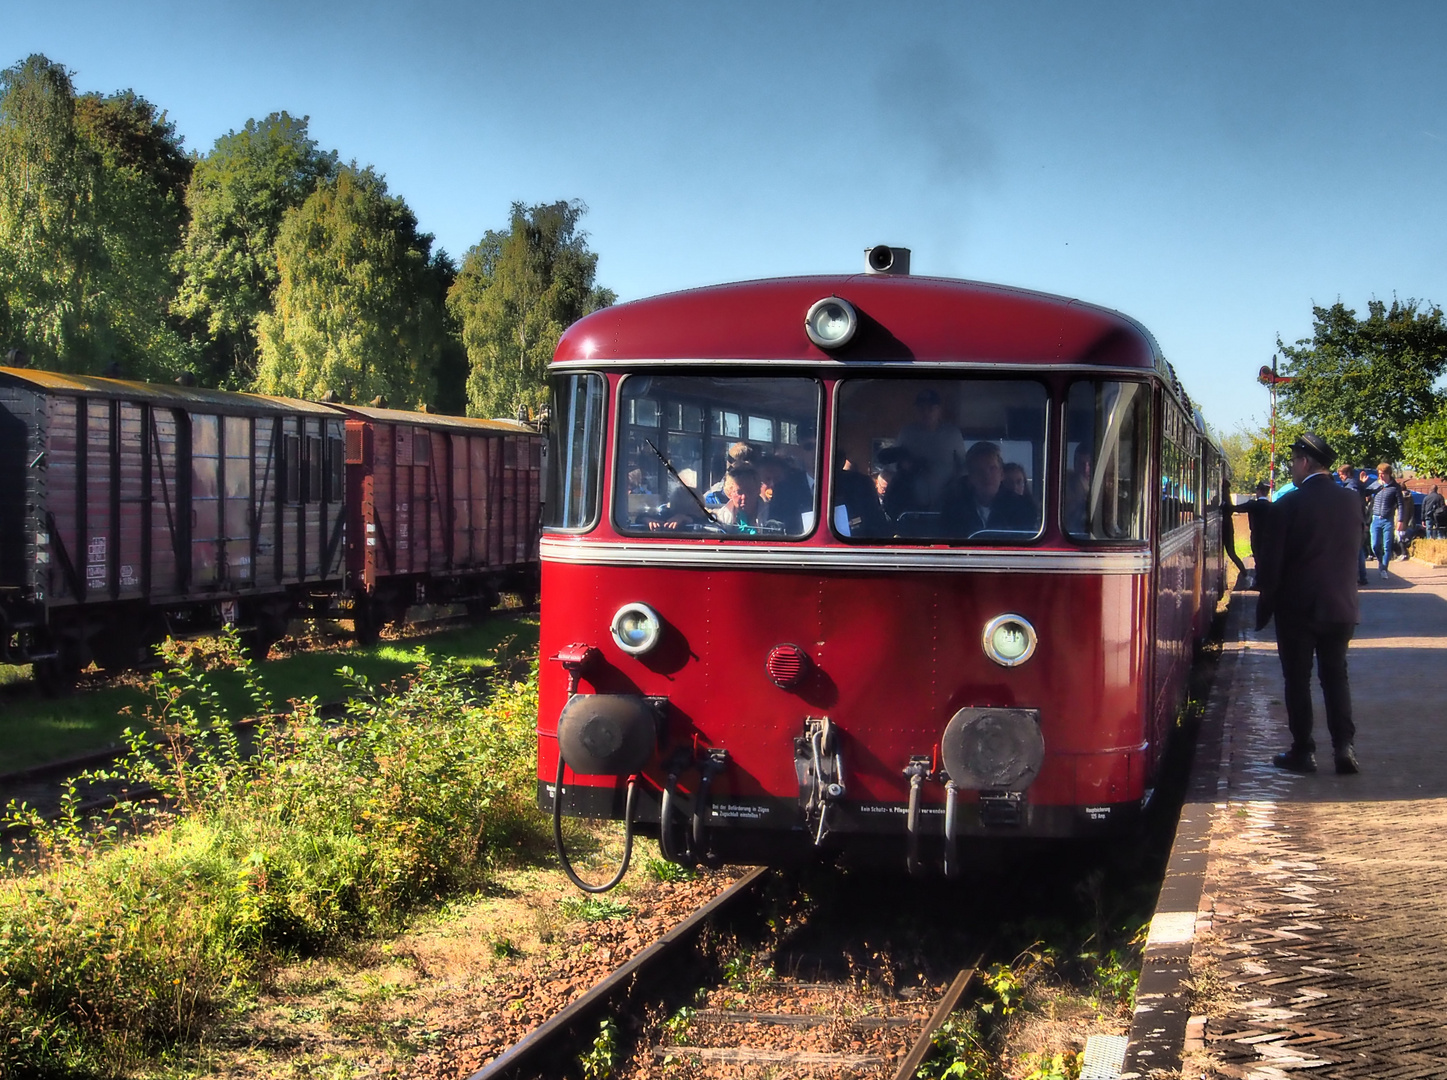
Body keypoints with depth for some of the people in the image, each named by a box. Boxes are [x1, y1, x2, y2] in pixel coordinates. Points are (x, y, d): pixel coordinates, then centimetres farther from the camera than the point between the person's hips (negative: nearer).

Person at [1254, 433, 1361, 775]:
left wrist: (1264, 605, 0)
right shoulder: (1351, 502, 0)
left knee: (1297, 679, 6)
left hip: (1297, 608, -4)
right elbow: (1354, 552, 9)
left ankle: (1303, 751, 7)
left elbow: (1271, 563, -11)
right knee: (1336, 675, 13)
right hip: (1341, 606, 4)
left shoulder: (1287, 506, -14)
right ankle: (1344, 746, 5)